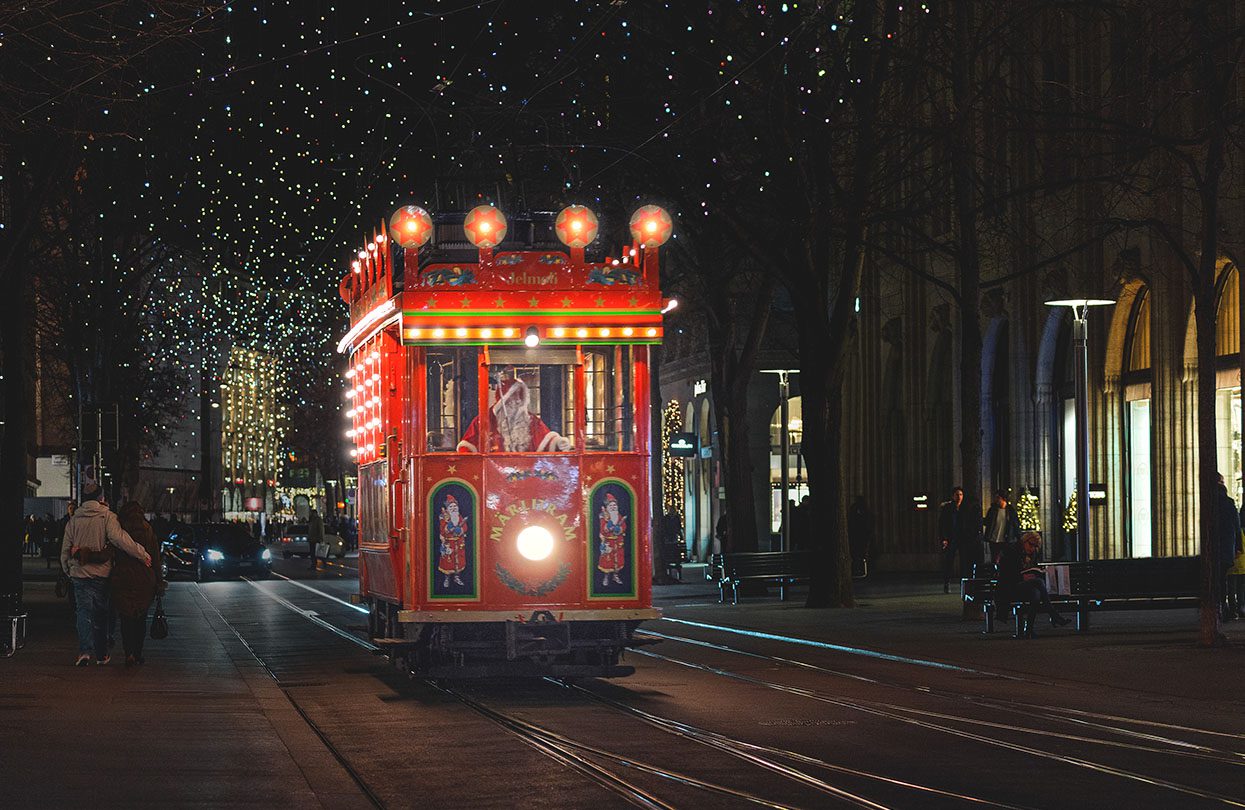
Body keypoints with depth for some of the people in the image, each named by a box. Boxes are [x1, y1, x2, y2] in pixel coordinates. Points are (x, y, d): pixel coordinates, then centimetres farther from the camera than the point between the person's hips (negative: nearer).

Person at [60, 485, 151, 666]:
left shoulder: (73, 520, 6)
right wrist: (142, 554, -19)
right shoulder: (107, 517, -5)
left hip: (79, 574, 1)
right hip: (101, 573, -1)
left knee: (84, 612, 0)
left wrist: (67, 571, 20)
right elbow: (118, 538, -21)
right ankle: (101, 654, 18)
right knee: (100, 614, 11)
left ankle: (85, 650, -19)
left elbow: (65, 551, 7)